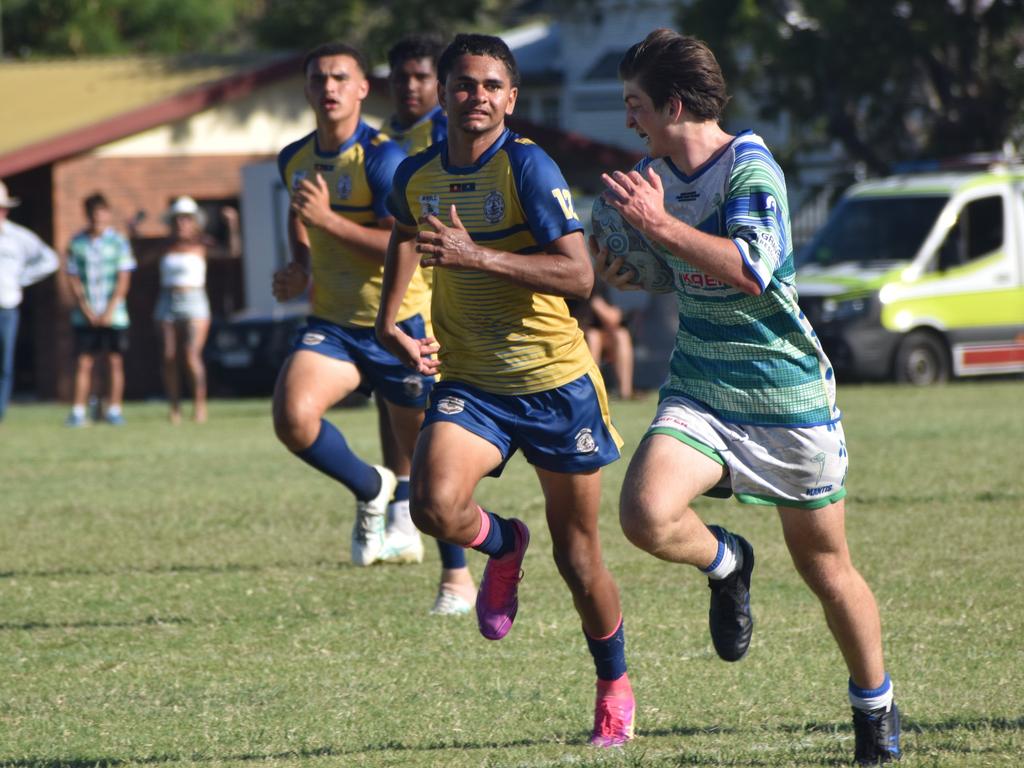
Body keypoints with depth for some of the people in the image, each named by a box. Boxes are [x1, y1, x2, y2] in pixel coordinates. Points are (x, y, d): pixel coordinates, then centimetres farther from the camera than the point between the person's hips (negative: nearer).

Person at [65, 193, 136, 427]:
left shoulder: (118, 242, 0)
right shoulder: (77, 243, 3)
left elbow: (123, 280, -2)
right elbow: (73, 278, 3)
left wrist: (109, 311, -9)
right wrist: (87, 310, -6)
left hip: (113, 315, -1)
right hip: (85, 316, 1)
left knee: (114, 361, 0)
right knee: (83, 362, -3)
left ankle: (113, 409, 6)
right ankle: (78, 411, -3)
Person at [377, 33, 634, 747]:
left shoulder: (528, 166, -15)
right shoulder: (416, 176, 2)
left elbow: (578, 273, -23)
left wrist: (477, 256, -32)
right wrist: (390, 320, 10)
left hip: (556, 382, -3)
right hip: (469, 383, 3)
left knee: (580, 563, 5)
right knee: (435, 506, -26)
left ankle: (615, 688, 30)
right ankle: (503, 544, 10)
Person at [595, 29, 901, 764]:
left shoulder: (751, 168, -16)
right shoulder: (654, 172, 6)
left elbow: (750, 270, -31)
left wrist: (660, 223, -32)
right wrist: (627, 261, 8)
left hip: (789, 396, -5)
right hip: (699, 393, 5)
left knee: (826, 568, 7)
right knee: (646, 512, -25)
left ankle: (876, 707, 31)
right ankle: (726, 563, 9)